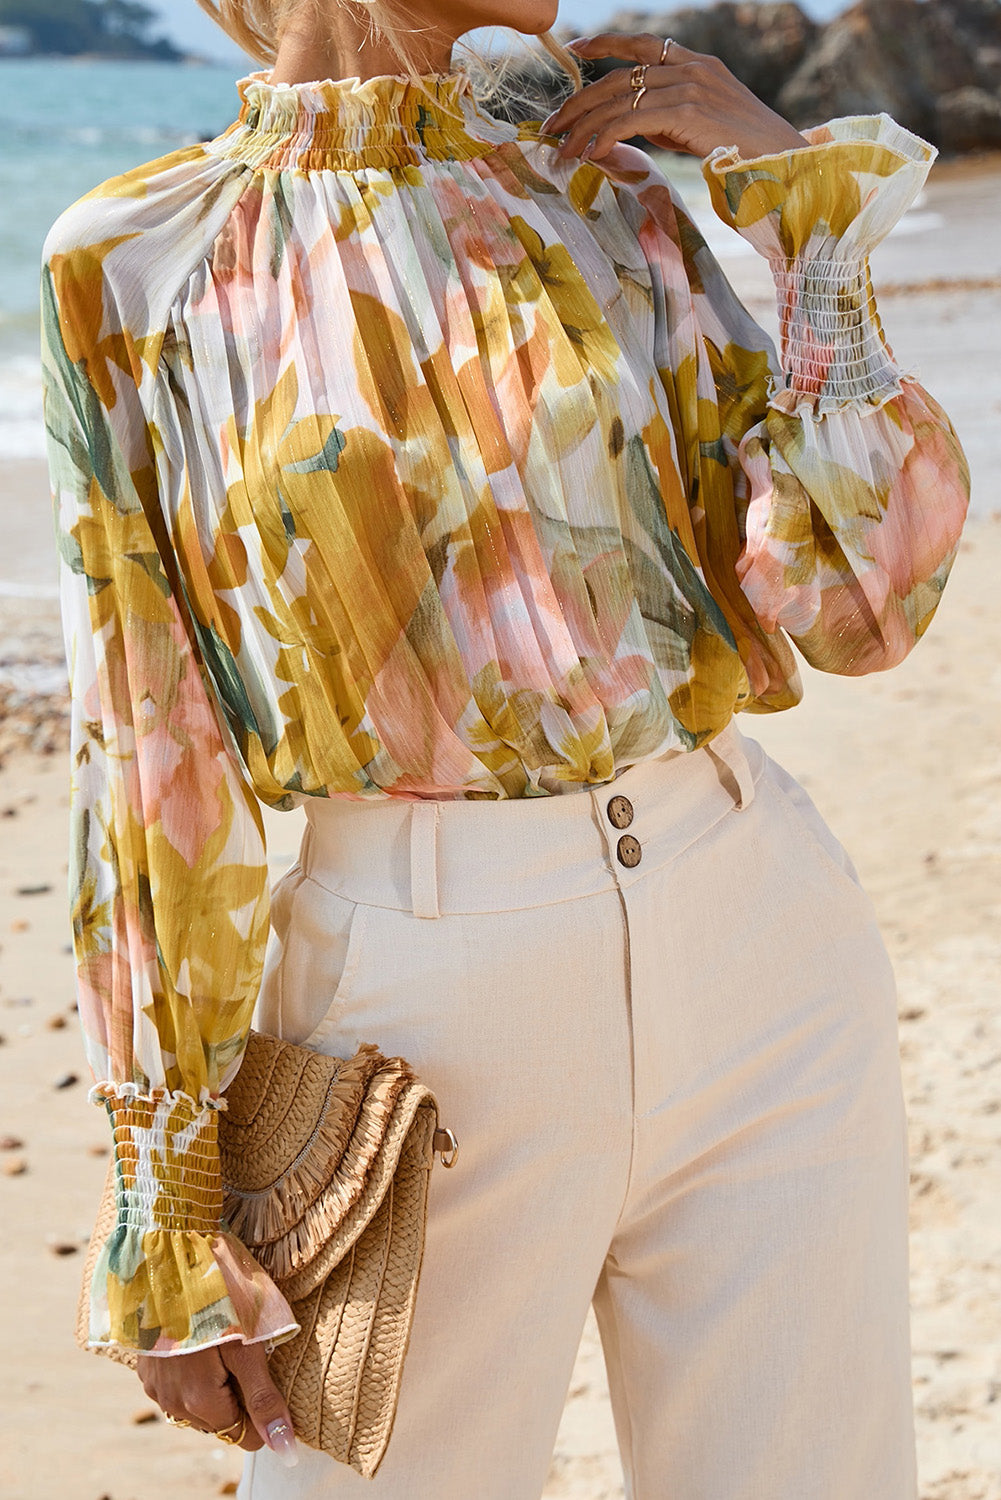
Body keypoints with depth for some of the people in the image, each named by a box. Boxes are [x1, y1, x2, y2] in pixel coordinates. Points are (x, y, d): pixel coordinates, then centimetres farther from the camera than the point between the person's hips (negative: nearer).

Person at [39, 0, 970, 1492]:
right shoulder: (133, 268, -1)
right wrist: (173, 1195, -2)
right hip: (427, 1015, -3)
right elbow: (147, 751, -2)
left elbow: (863, 604, -1)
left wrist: (810, 202, -2)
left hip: (764, 964, 3)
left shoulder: (618, 208, 7)